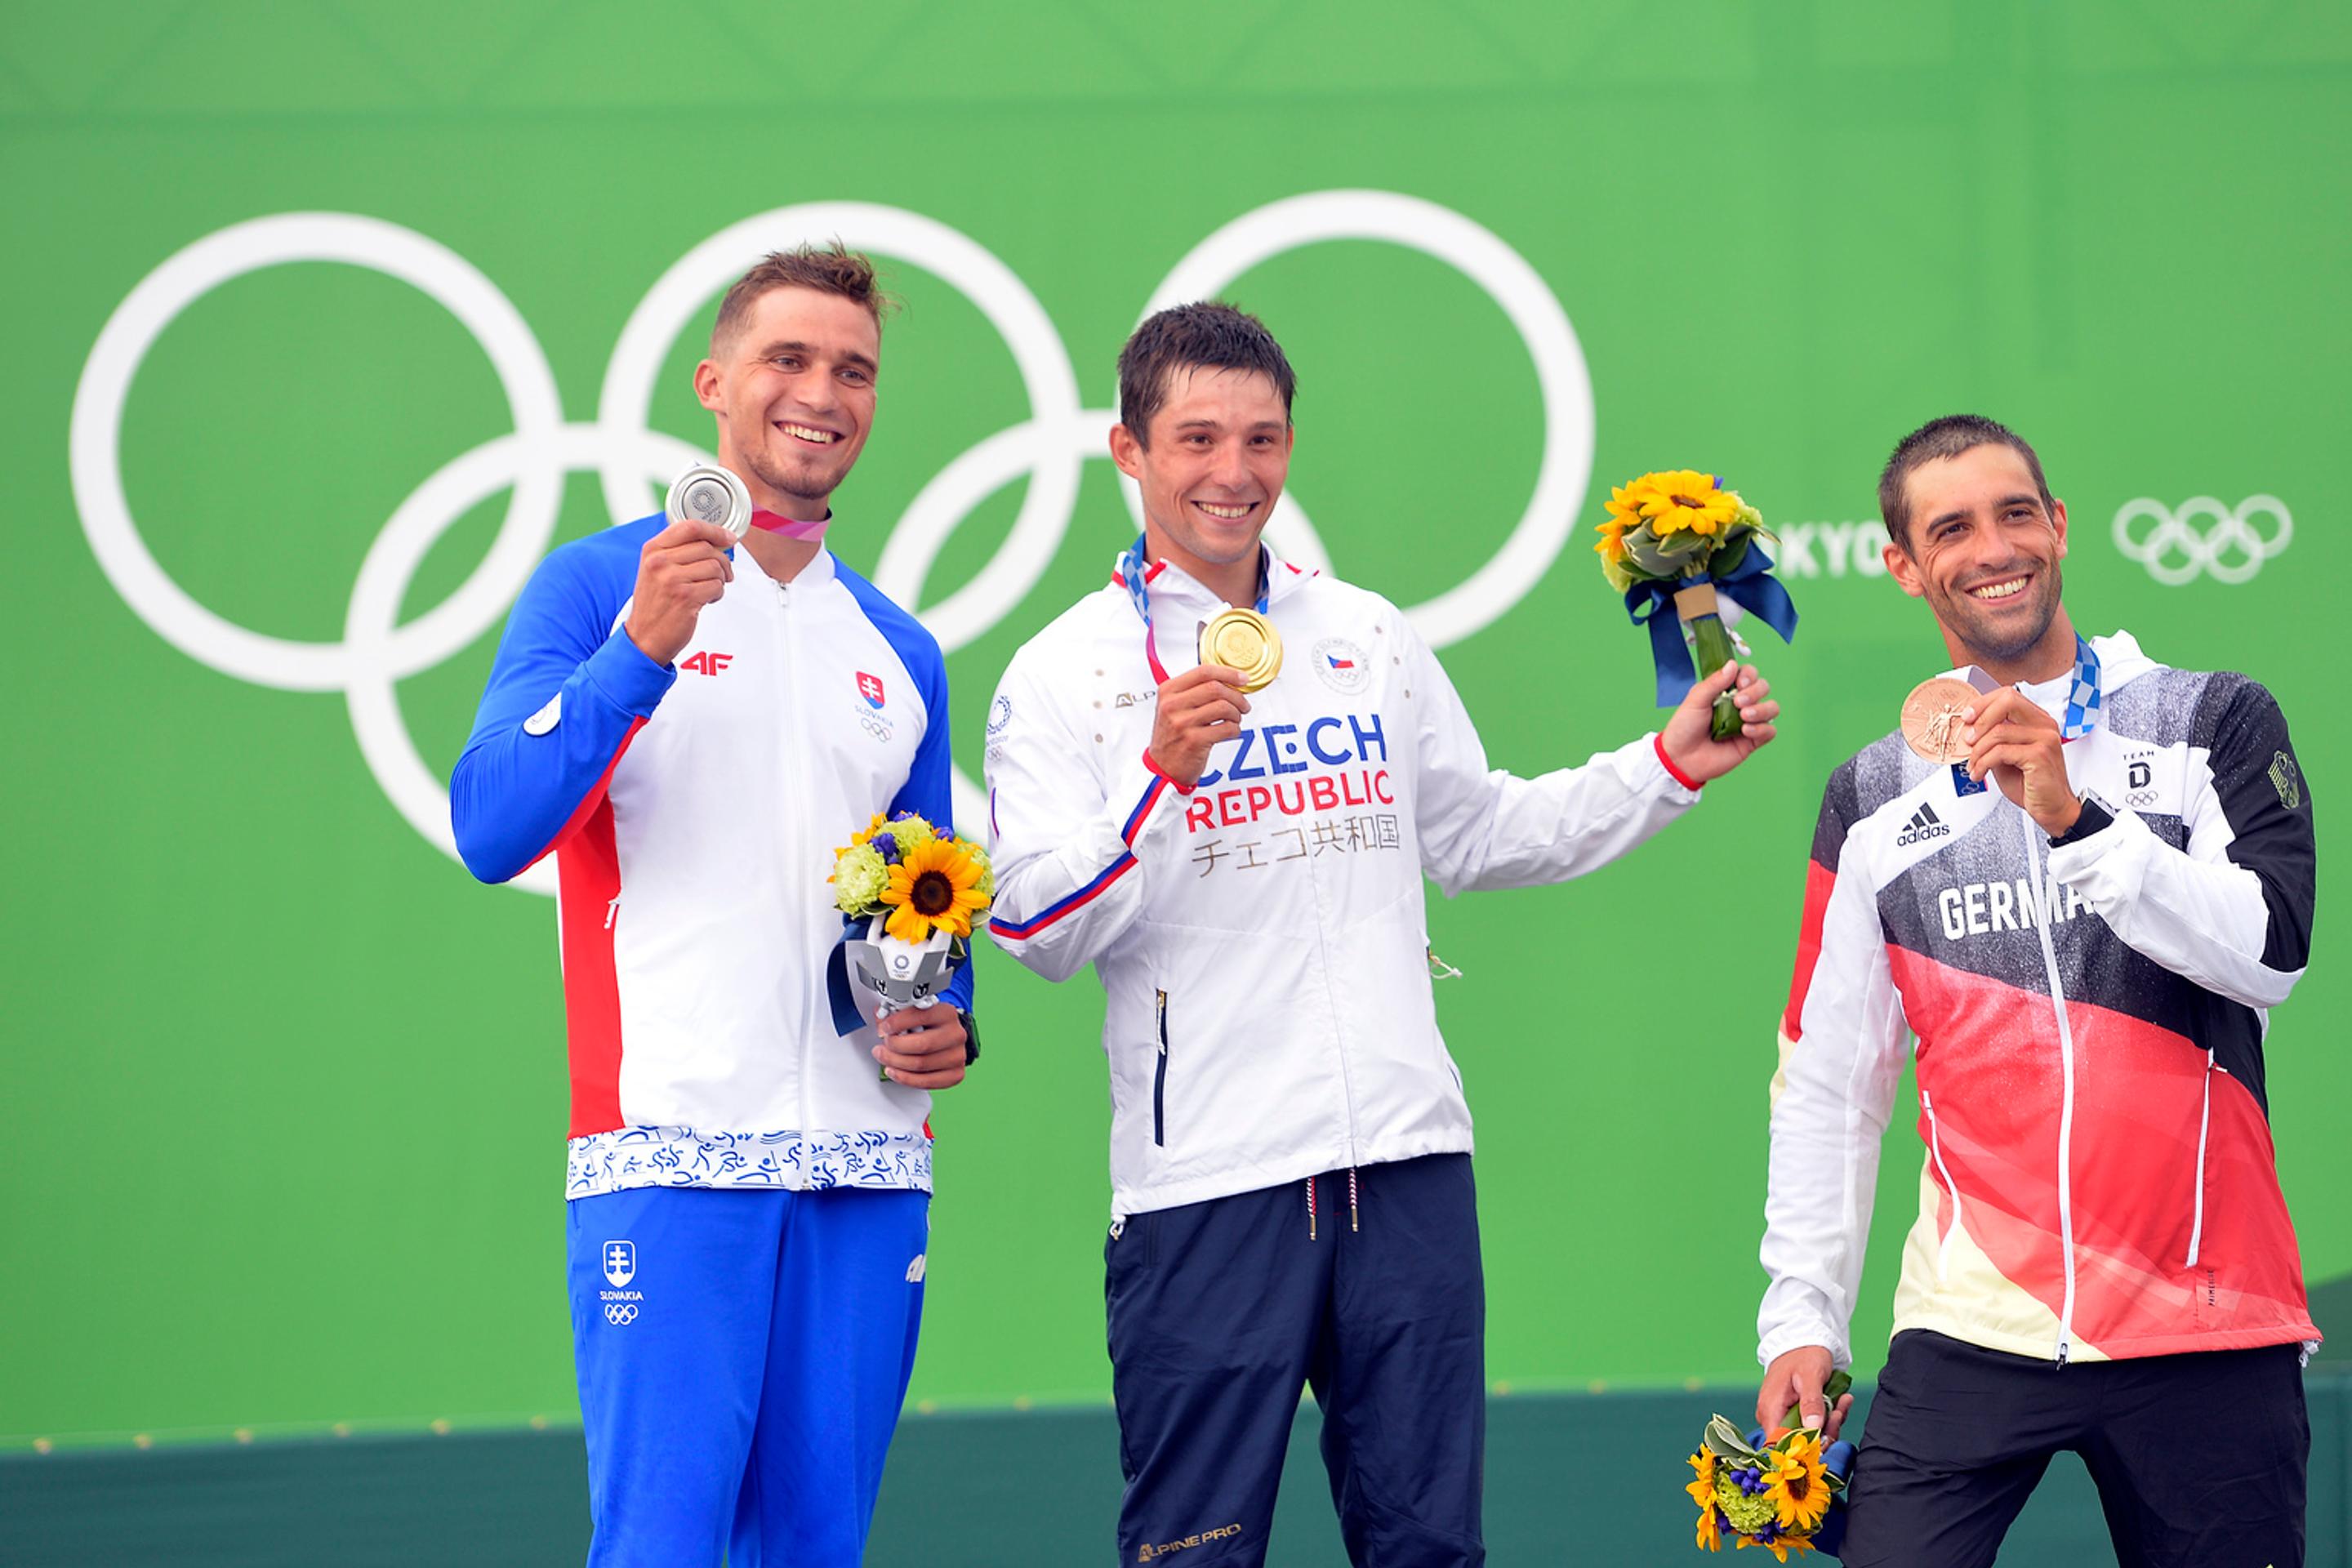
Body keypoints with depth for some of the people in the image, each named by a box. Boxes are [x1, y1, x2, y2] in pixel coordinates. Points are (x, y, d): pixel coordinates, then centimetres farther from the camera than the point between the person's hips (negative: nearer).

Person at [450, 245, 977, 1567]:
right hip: (670, 1147, -5)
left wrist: (949, 1026, 4)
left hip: (867, 1162, 5)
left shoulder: (902, 653, 19)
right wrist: (640, 649, -20)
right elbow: (491, 833, -9)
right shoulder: (601, 586, 3)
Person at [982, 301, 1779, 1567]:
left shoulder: (1371, 637, 15)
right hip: (1207, 1180, -4)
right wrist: (1161, 771, -21)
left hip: (1407, 1164, 4)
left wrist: (1674, 764, 18)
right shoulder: (1066, 675, 0)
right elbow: (1038, 930, -8)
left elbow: (1478, 837, 25)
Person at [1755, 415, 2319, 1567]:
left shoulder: (2215, 725, 5)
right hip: (1970, 1331, 1)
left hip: (2205, 1331, -1)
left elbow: (2270, 952, -10)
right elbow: (1826, 1082, 12)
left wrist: (2076, 819, -18)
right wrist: (1801, 1319, 6)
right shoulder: (1874, 800, 11)